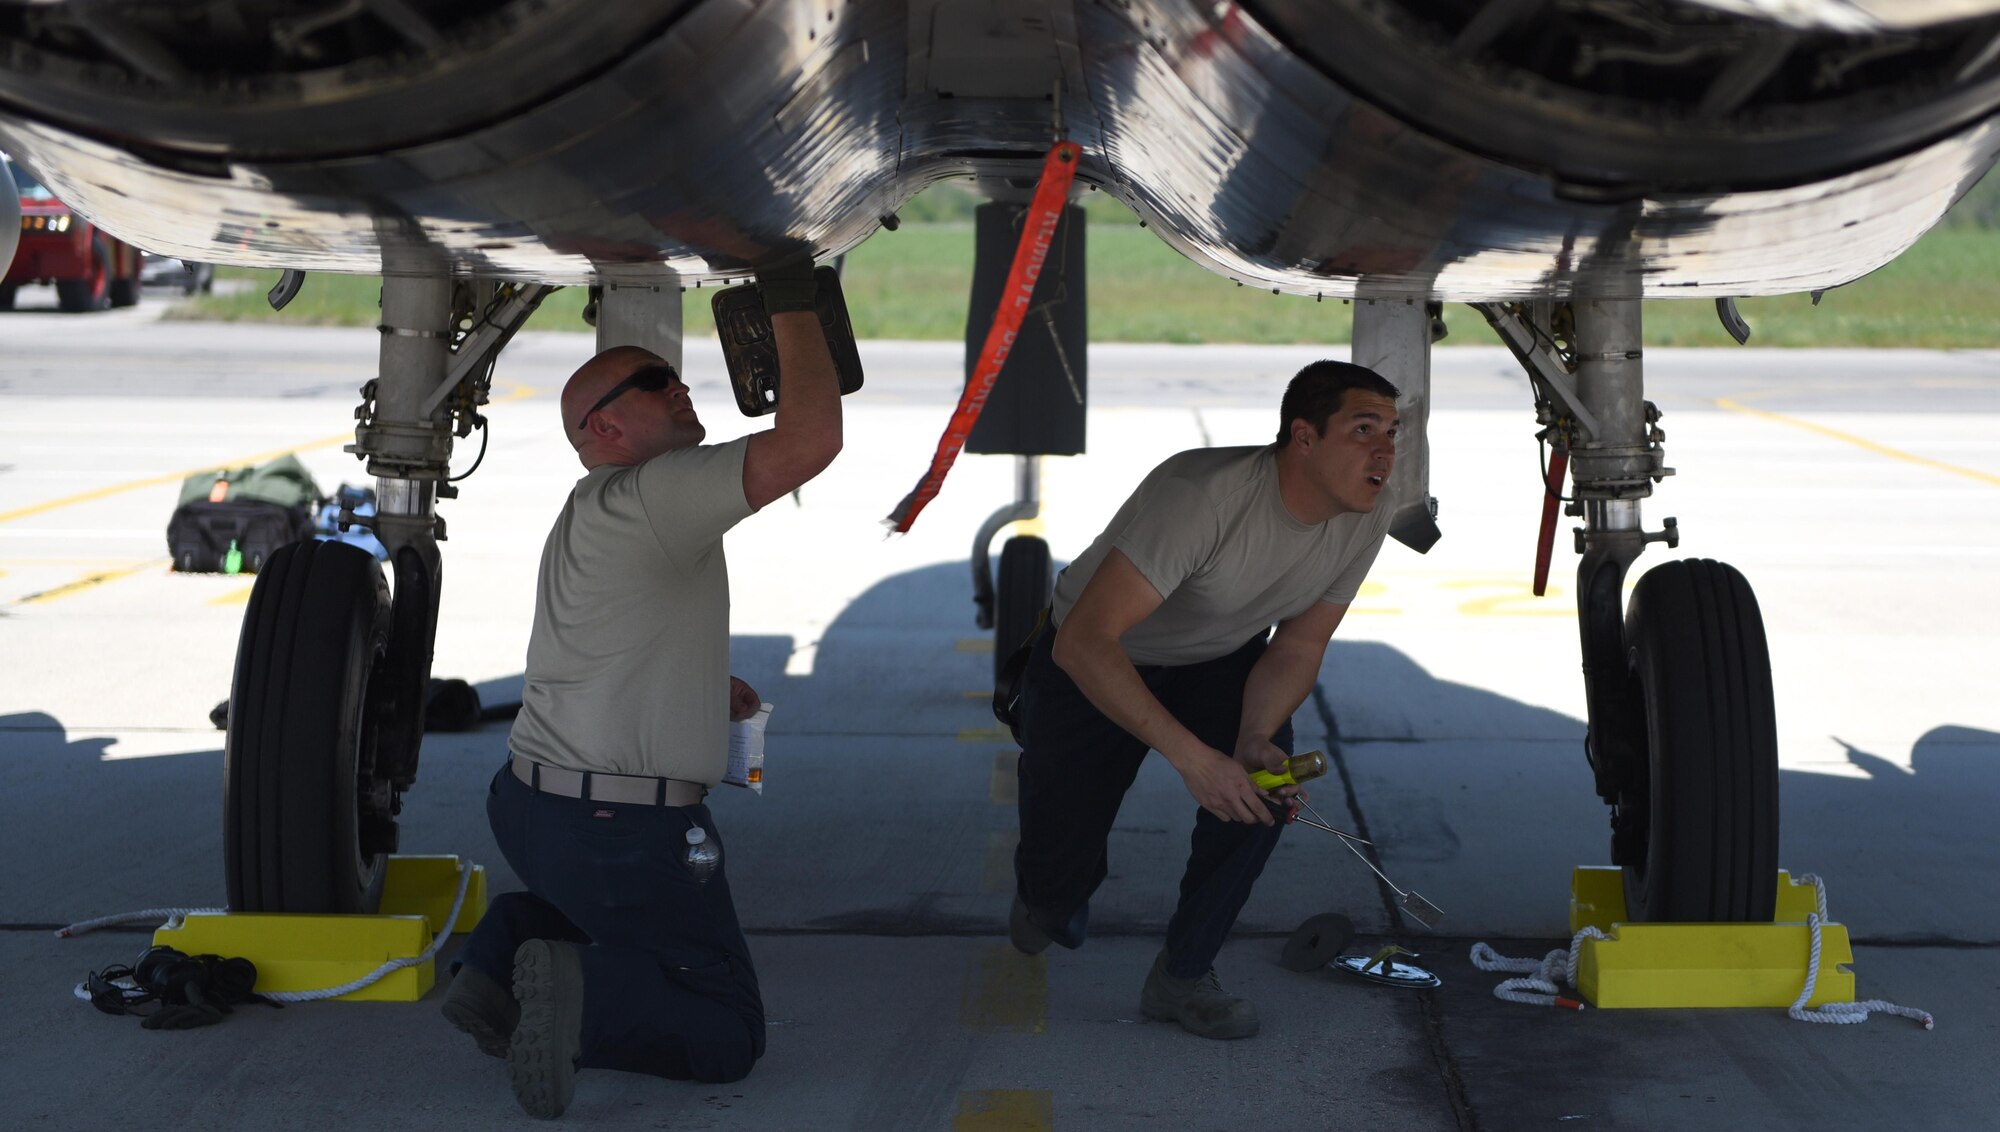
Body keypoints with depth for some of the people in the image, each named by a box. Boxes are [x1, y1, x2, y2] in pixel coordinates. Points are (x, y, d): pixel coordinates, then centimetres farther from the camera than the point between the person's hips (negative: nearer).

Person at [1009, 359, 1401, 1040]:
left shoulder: (1365, 523, -19)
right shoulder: (1203, 493, -40)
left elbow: (1296, 649, -9)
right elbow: (1083, 641, -44)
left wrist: (1256, 739, -30)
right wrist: (1192, 757, -50)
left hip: (1222, 660, 5)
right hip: (1092, 662, -4)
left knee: (1265, 780, -25)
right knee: (1057, 877, -5)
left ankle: (1183, 976, -6)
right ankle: (1048, 897, 37)